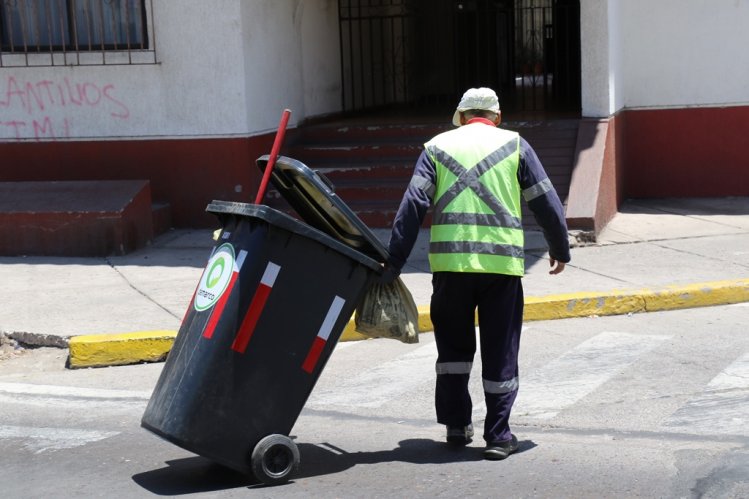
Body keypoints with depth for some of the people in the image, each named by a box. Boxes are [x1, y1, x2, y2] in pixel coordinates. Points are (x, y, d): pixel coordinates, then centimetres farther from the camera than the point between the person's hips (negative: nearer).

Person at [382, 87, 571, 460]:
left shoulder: (437, 146, 12)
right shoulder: (514, 144, 10)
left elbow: (413, 205, 2)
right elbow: (546, 202, 8)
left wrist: (394, 262, 0)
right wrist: (560, 249, 21)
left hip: (449, 260, 1)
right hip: (502, 261, -1)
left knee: (453, 346, 17)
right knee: (500, 351, 6)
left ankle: (456, 425, 20)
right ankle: (498, 435, 8)